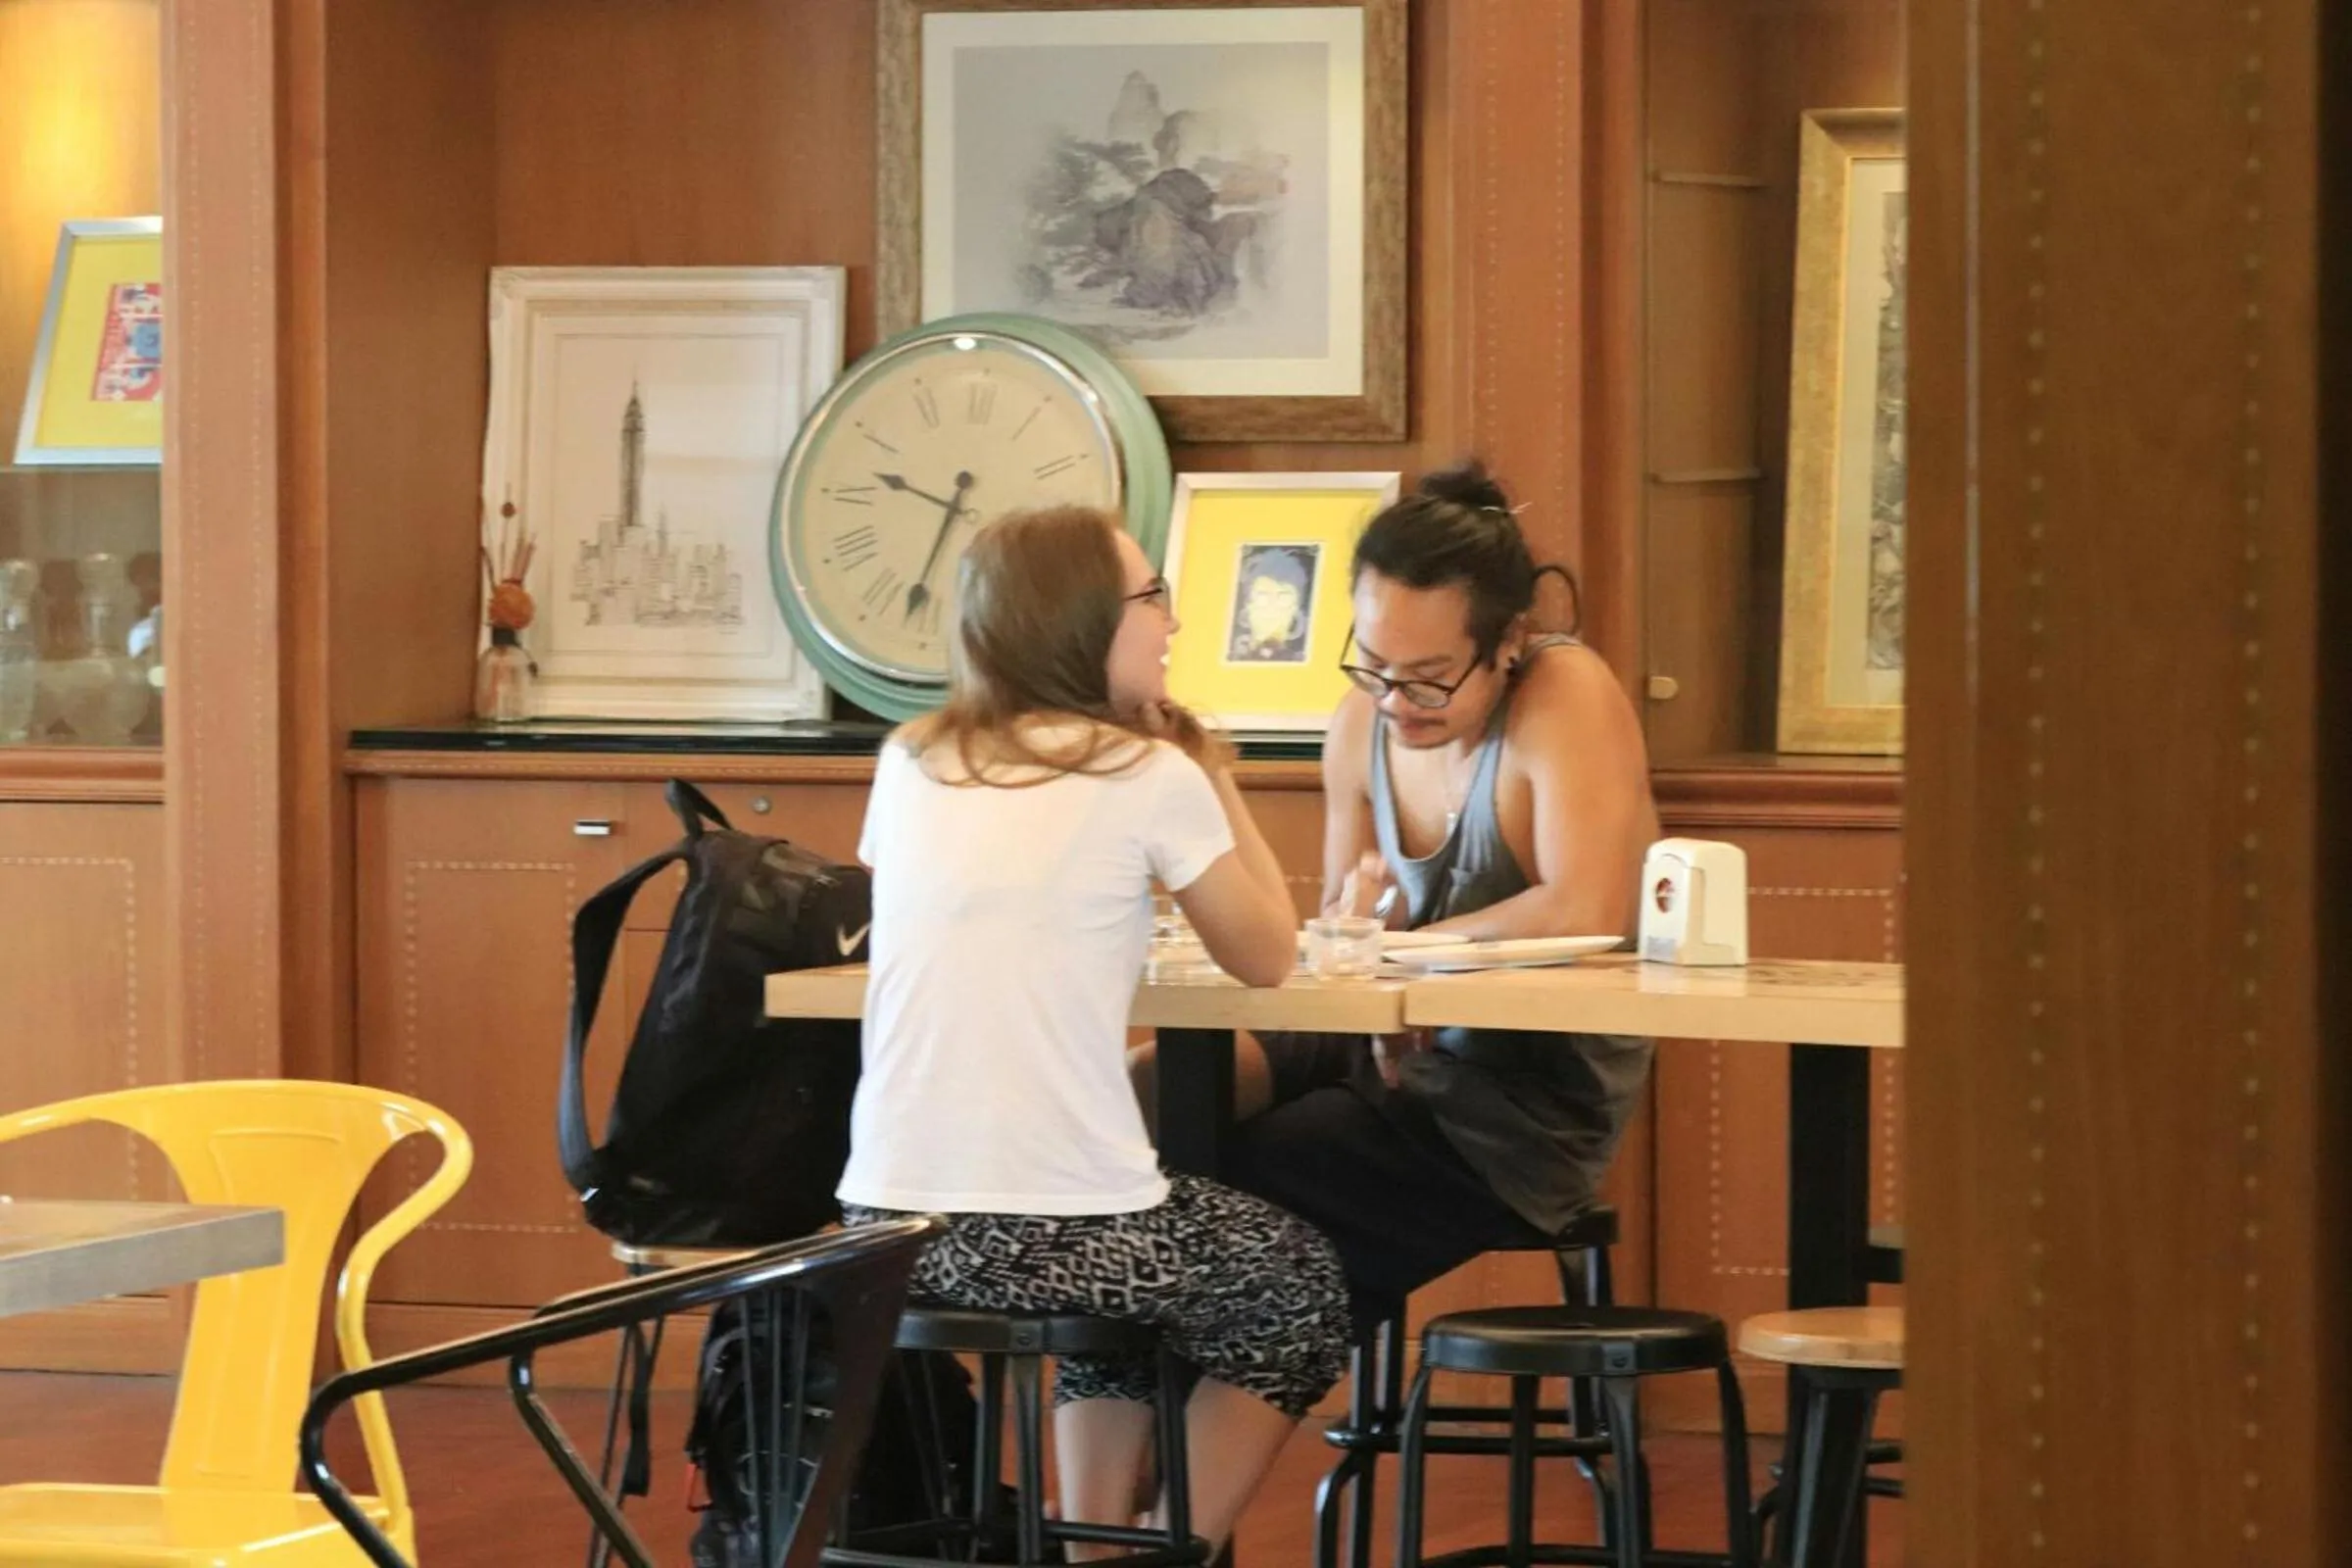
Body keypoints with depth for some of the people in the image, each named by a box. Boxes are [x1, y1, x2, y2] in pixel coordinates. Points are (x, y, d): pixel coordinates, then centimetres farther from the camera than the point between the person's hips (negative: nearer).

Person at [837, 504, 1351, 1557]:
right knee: (1298, 1285, 25)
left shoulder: (911, 763, 10)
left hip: (886, 1222, 5)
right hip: (1051, 1229, -5)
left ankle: (1097, 1546, 32)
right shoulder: (1151, 775, -5)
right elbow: (1266, 958, 7)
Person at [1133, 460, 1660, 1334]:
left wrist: (1397, 942, -18)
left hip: (1531, 1106, -7)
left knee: (1244, 1179, -23)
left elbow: (1585, 914, -30)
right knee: (1151, 1093, -13)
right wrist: (1353, 920, -11)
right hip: (1396, 1056, 7)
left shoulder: (1567, 696, -16)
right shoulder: (1362, 724, 4)